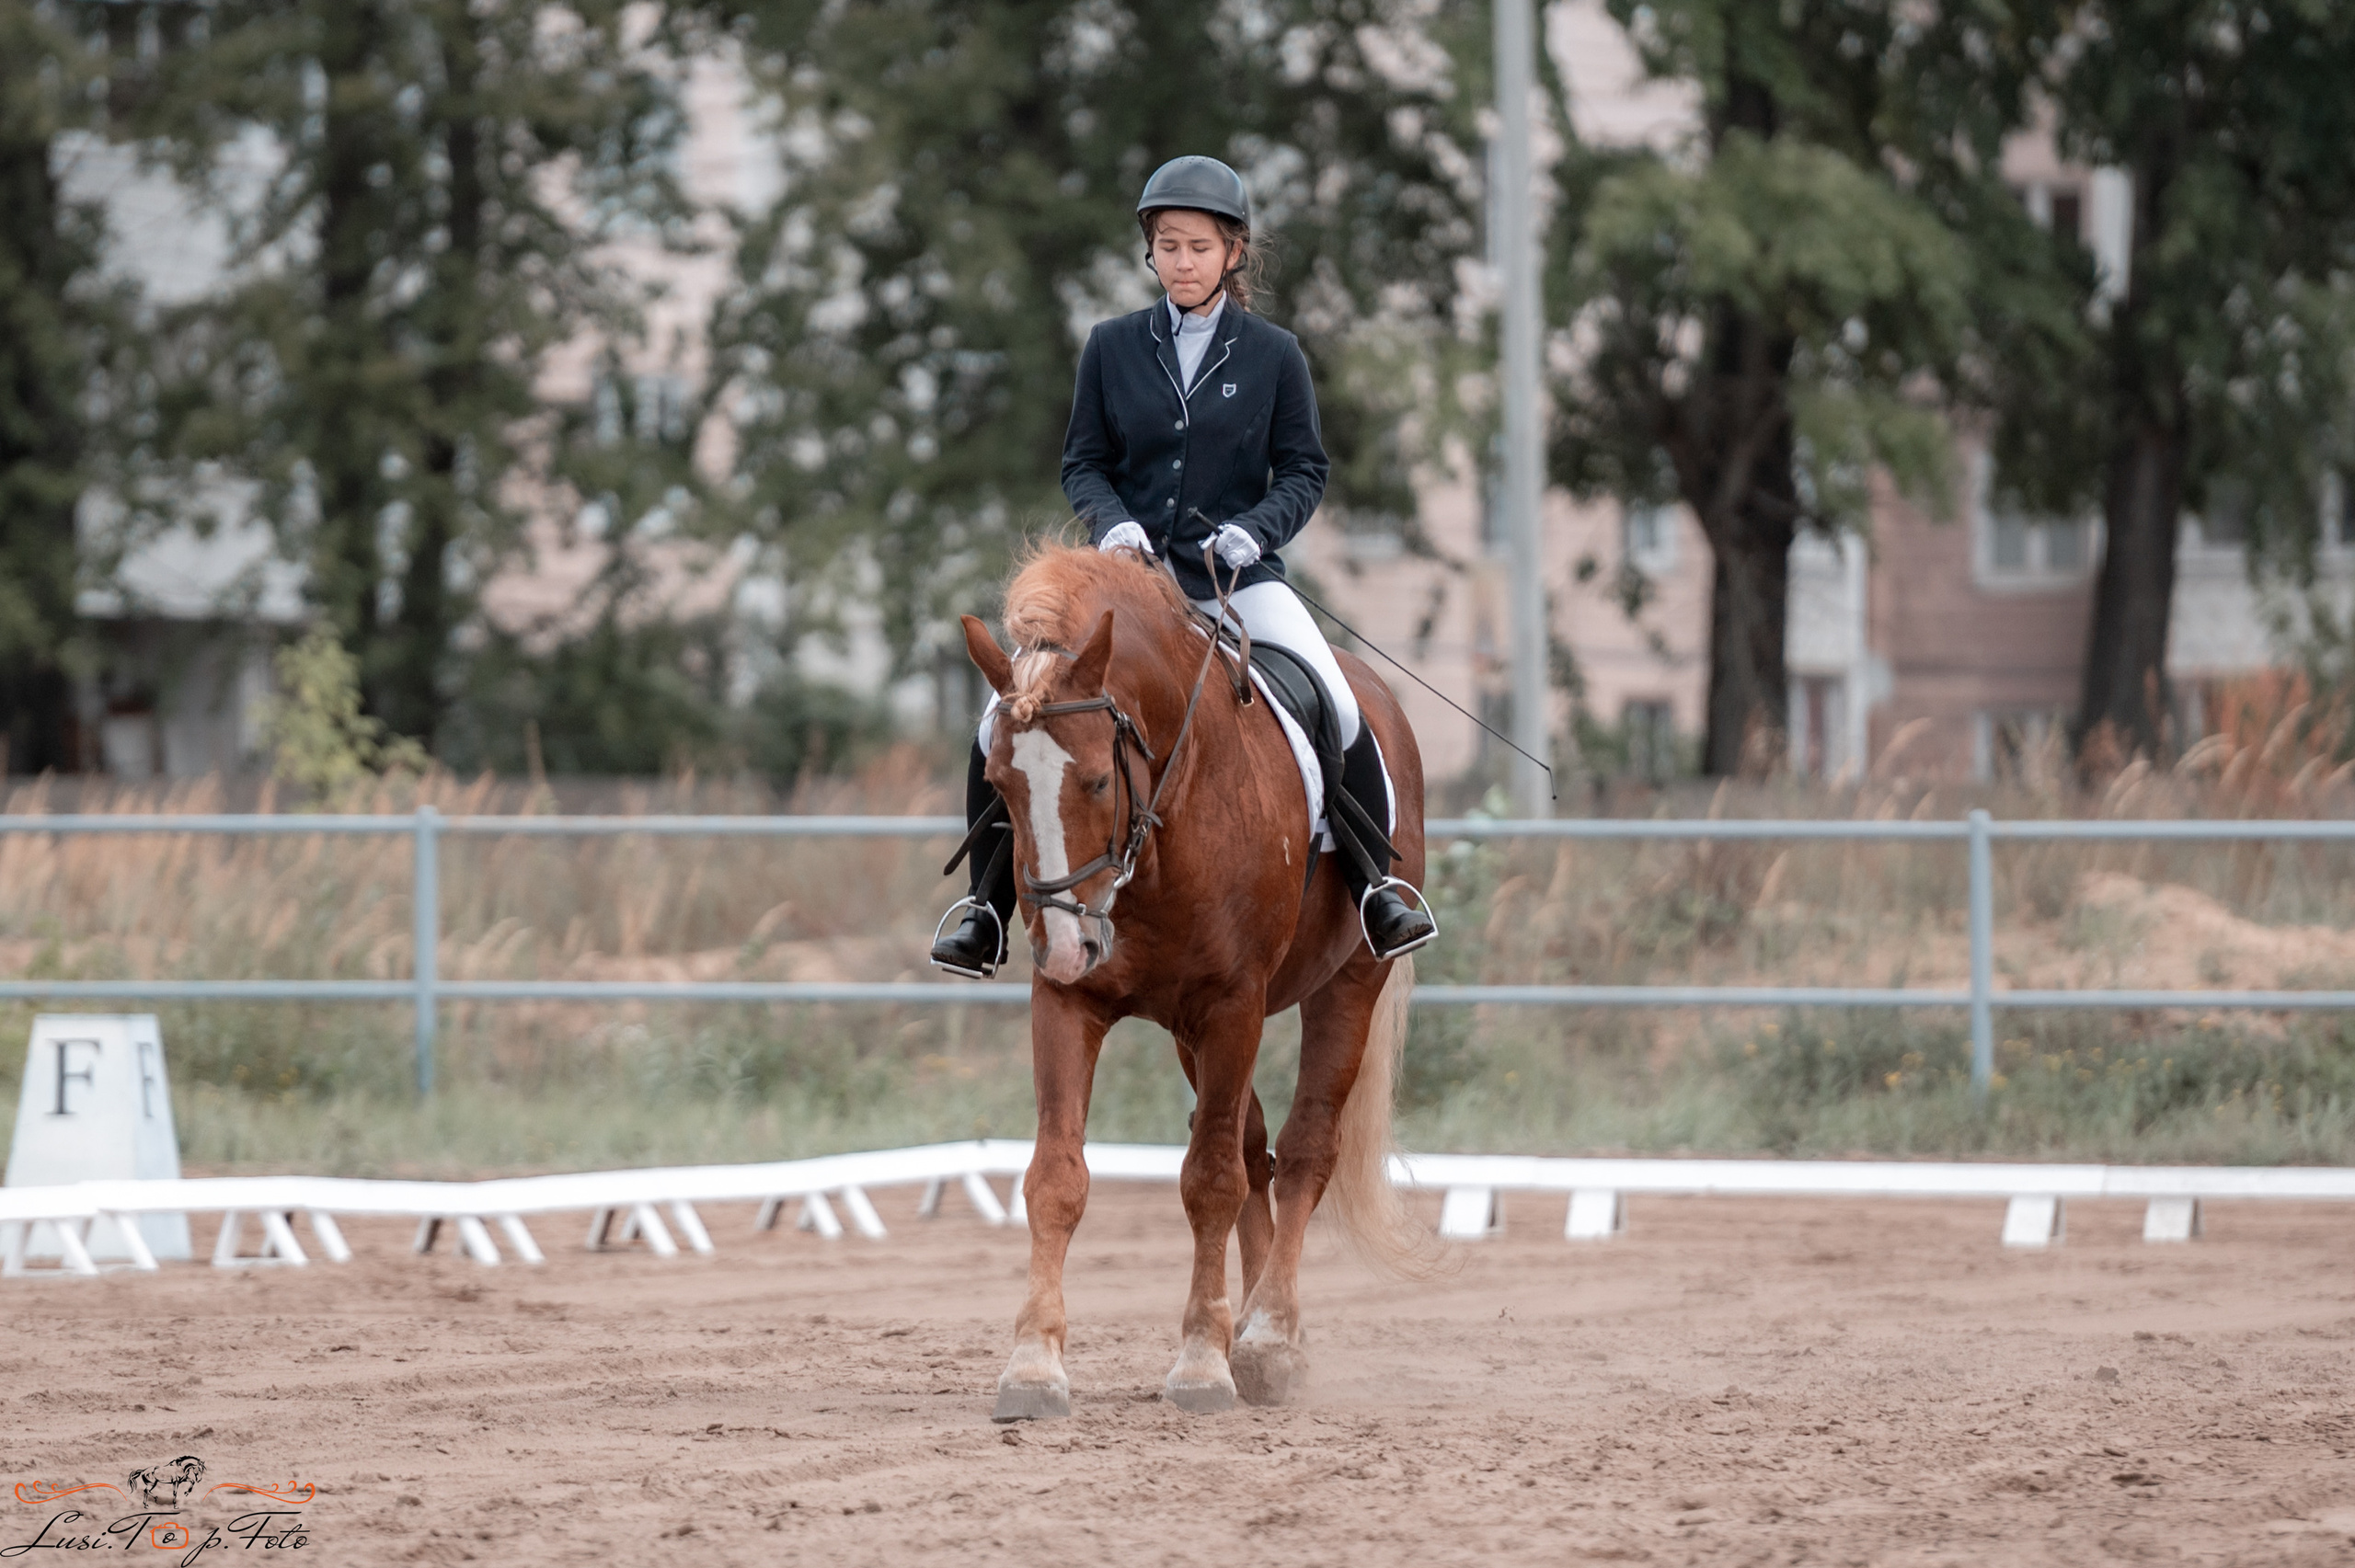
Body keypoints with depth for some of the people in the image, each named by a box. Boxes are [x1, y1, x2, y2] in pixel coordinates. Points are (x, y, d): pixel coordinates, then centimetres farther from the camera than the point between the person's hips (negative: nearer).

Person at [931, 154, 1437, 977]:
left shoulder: (1273, 355, 3)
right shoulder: (1113, 347, 6)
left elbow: (1304, 472, 5)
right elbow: (1082, 463, 9)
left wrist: (1253, 529, -14)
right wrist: (1113, 523, -11)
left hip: (1235, 572, -1)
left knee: (1339, 706, -24)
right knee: (1003, 717, -14)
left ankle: (1376, 888, -7)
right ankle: (987, 905, 1)